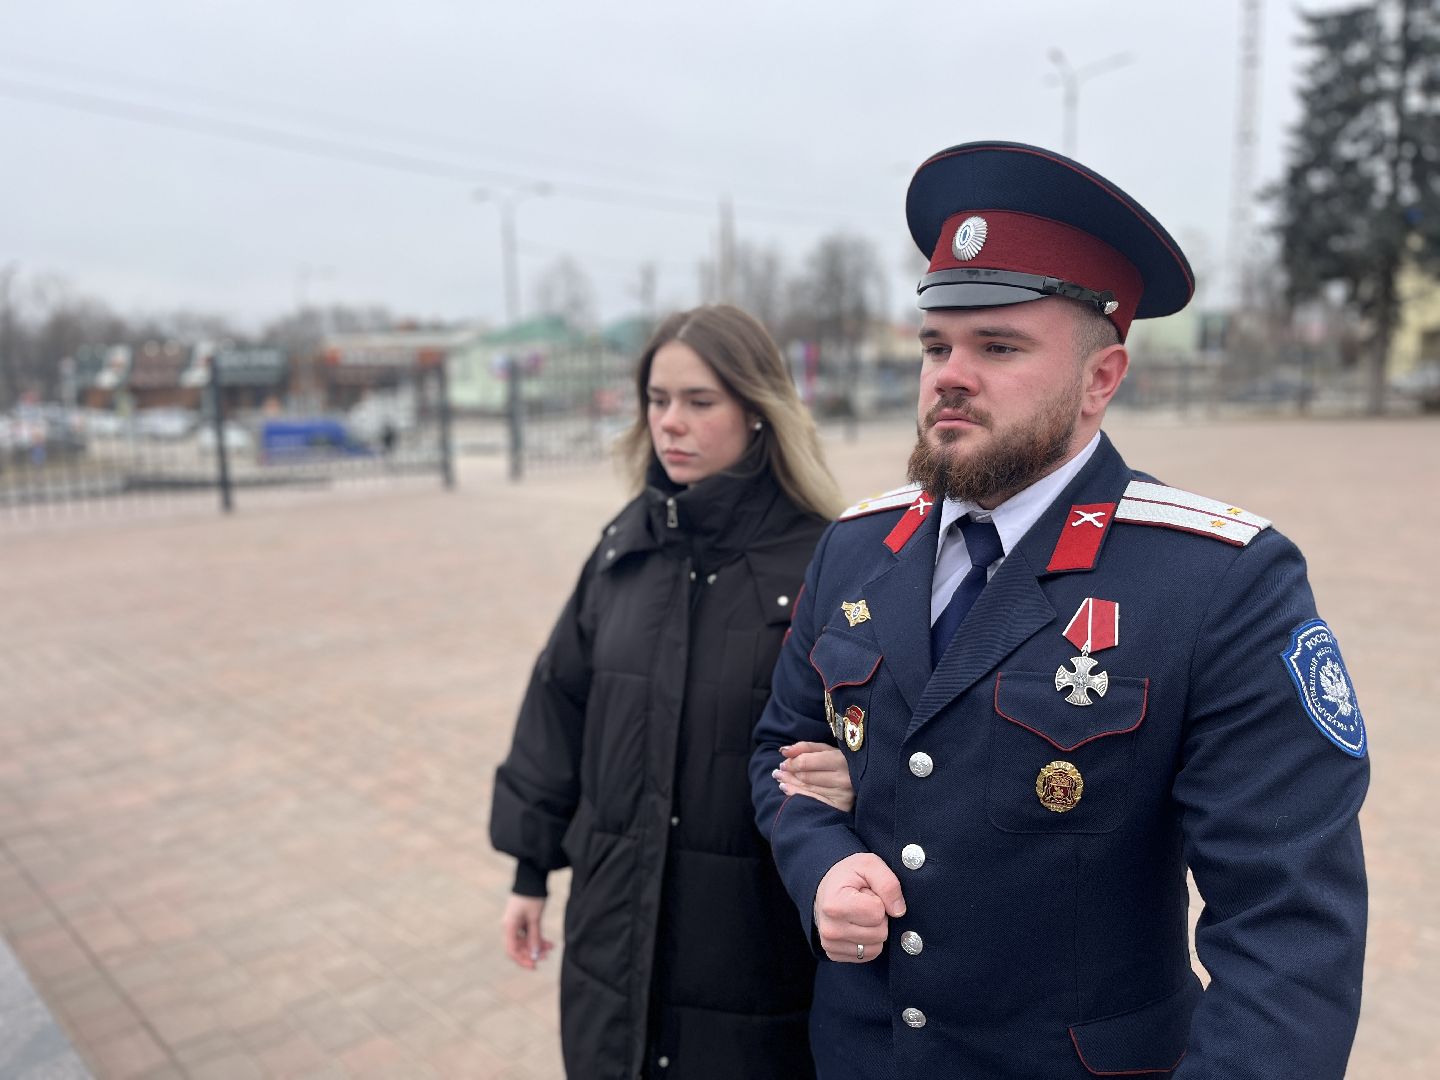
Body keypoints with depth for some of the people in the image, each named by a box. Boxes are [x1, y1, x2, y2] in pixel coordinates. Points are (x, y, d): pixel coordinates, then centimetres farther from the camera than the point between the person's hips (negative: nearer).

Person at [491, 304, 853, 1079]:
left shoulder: (824, 559, -13)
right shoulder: (624, 548, 1)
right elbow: (561, 706, 7)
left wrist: (852, 777, -31)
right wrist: (530, 870, 11)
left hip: (758, 935, -4)